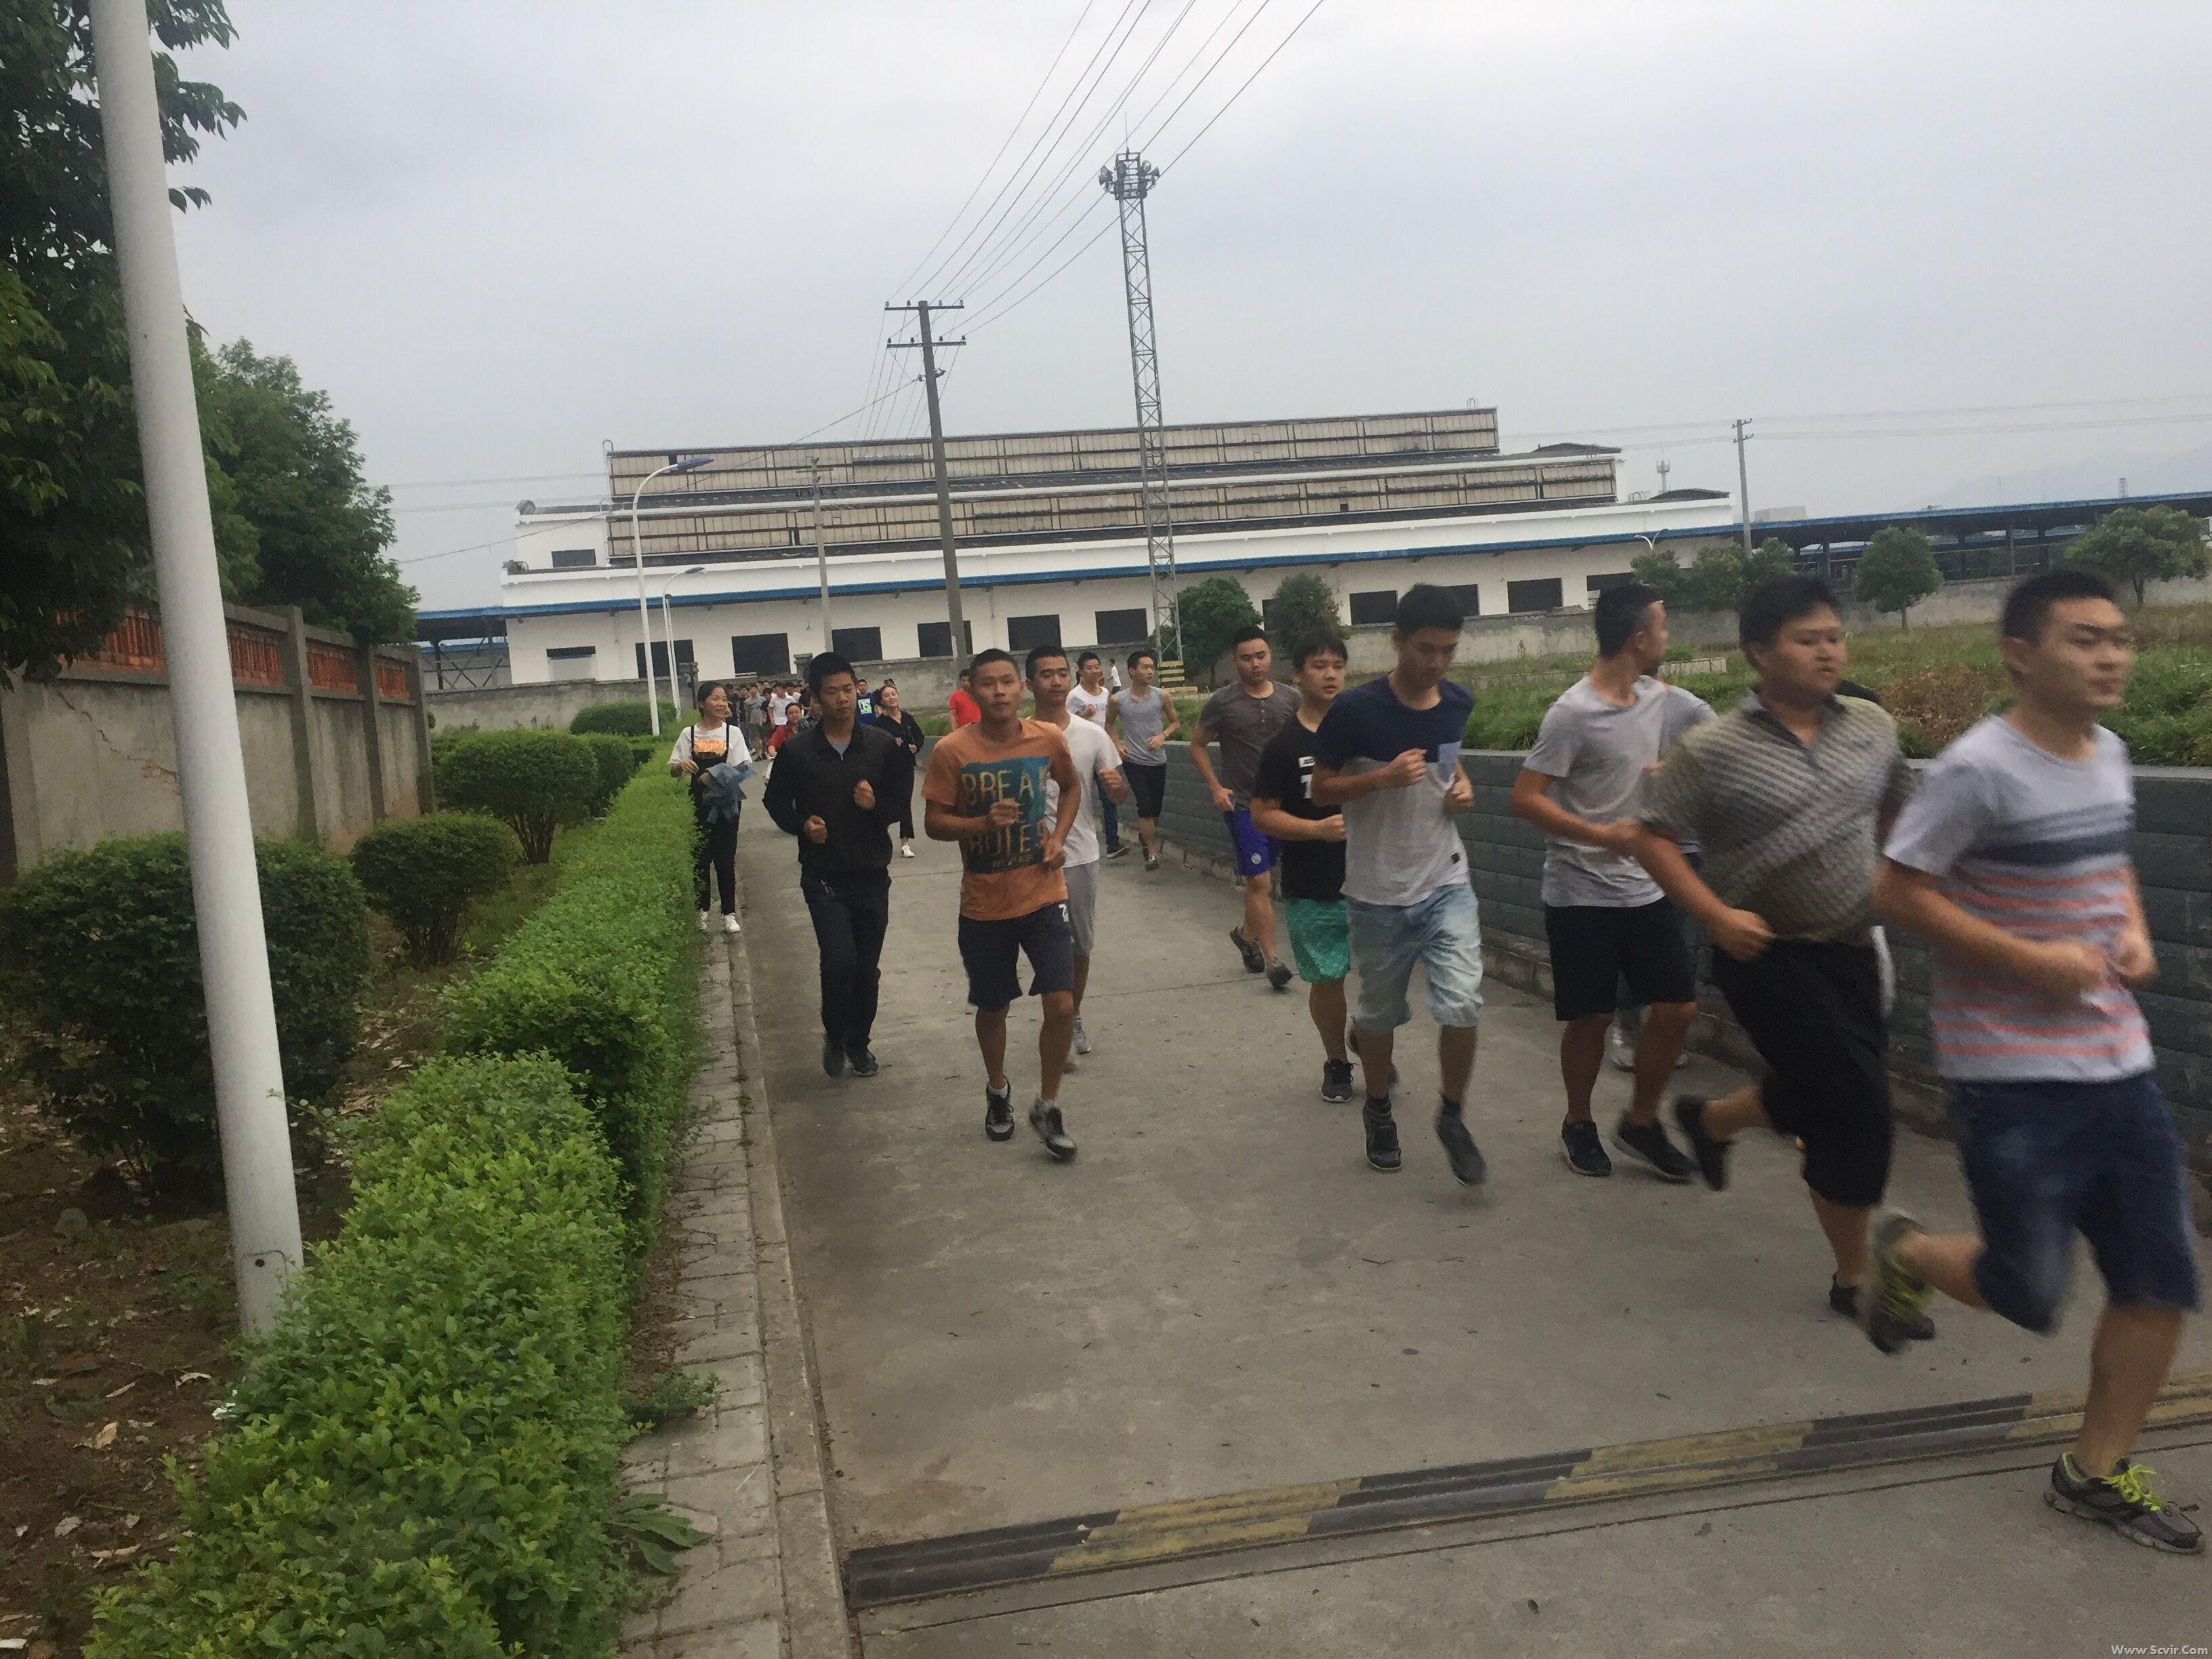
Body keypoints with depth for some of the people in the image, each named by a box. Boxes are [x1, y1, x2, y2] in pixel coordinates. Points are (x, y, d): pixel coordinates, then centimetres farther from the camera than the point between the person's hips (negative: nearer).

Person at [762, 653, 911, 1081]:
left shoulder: (883, 745, -2)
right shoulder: (796, 751, -4)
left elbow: (904, 801, 5)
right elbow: (777, 803, 9)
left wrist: (878, 806, -16)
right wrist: (802, 825, -10)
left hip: (872, 876, 2)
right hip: (823, 878, -2)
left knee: (867, 968, 10)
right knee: (839, 962, -14)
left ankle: (858, 1042, 32)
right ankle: (835, 1036, 13)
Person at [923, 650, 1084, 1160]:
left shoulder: (1048, 739, -4)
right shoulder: (952, 750, -12)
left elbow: (1071, 786, 16)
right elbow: (933, 822, -7)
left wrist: (1059, 836, 0)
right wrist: (983, 823, -25)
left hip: (1043, 894, 1)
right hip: (984, 903, -1)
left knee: (1061, 1005, -9)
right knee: (993, 1008, 14)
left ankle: (1048, 1106, 13)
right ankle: (997, 1090, 42)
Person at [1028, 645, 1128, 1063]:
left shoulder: (1092, 734, 1)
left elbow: (1120, 795, 4)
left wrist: (1116, 784, -19)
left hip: (1082, 854, 3)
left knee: (1081, 947, 15)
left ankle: (1074, 1018, 34)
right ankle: (1062, 1030, 14)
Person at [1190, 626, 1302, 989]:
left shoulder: (1290, 698, 3)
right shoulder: (1222, 702, -6)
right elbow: (1197, 746, 5)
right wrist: (1215, 787, -4)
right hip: (1243, 804, -4)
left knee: (1259, 877, 13)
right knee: (1258, 881, -6)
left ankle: (1246, 933, 37)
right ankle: (1271, 959, 0)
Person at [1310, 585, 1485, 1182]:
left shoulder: (1458, 703, 0)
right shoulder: (1355, 710, -16)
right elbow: (1320, 790, -7)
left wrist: (1462, 785, 0)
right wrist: (1384, 777, -23)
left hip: (1446, 882, 3)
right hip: (1378, 893, -3)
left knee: (1462, 1005, -9)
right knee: (1380, 1012, 13)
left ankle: (1453, 1116, 14)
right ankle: (1378, 1110, 38)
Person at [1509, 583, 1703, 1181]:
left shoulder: (1664, 700, 5)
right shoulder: (1573, 714, -16)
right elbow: (1525, 798, -18)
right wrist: (1601, 834, -24)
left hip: (1647, 889, 6)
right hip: (1582, 895, -6)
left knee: (1677, 1006, 5)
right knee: (1591, 1018, 5)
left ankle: (1641, 1122, 24)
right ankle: (1578, 1126, 27)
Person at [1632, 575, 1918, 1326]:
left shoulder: (1872, 727, 2)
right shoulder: (1713, 749, -13)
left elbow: (1896, 813, 19)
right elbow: (1655, 840, -9)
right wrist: (1717, 915, -18)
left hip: (1850, 949, 6)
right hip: (1768, 954, -6)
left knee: (1816, 1096, 18)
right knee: (1856, 1110, -6)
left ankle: (1708, 1120, 49)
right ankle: (1854, 1278, 13)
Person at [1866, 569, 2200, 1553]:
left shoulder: (2109, 755, 7)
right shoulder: (1979, 770, -18)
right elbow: (1897, 892, -17)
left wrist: (2134, 934, 4)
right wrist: (2031, 960, -20)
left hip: (2119, 1059, 8)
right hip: (2013, 1074, -7)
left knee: (2160, 1283, 9)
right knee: (2029, 1296, 2)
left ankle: (2097, 1471, 26)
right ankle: (1907, 1255, 33)